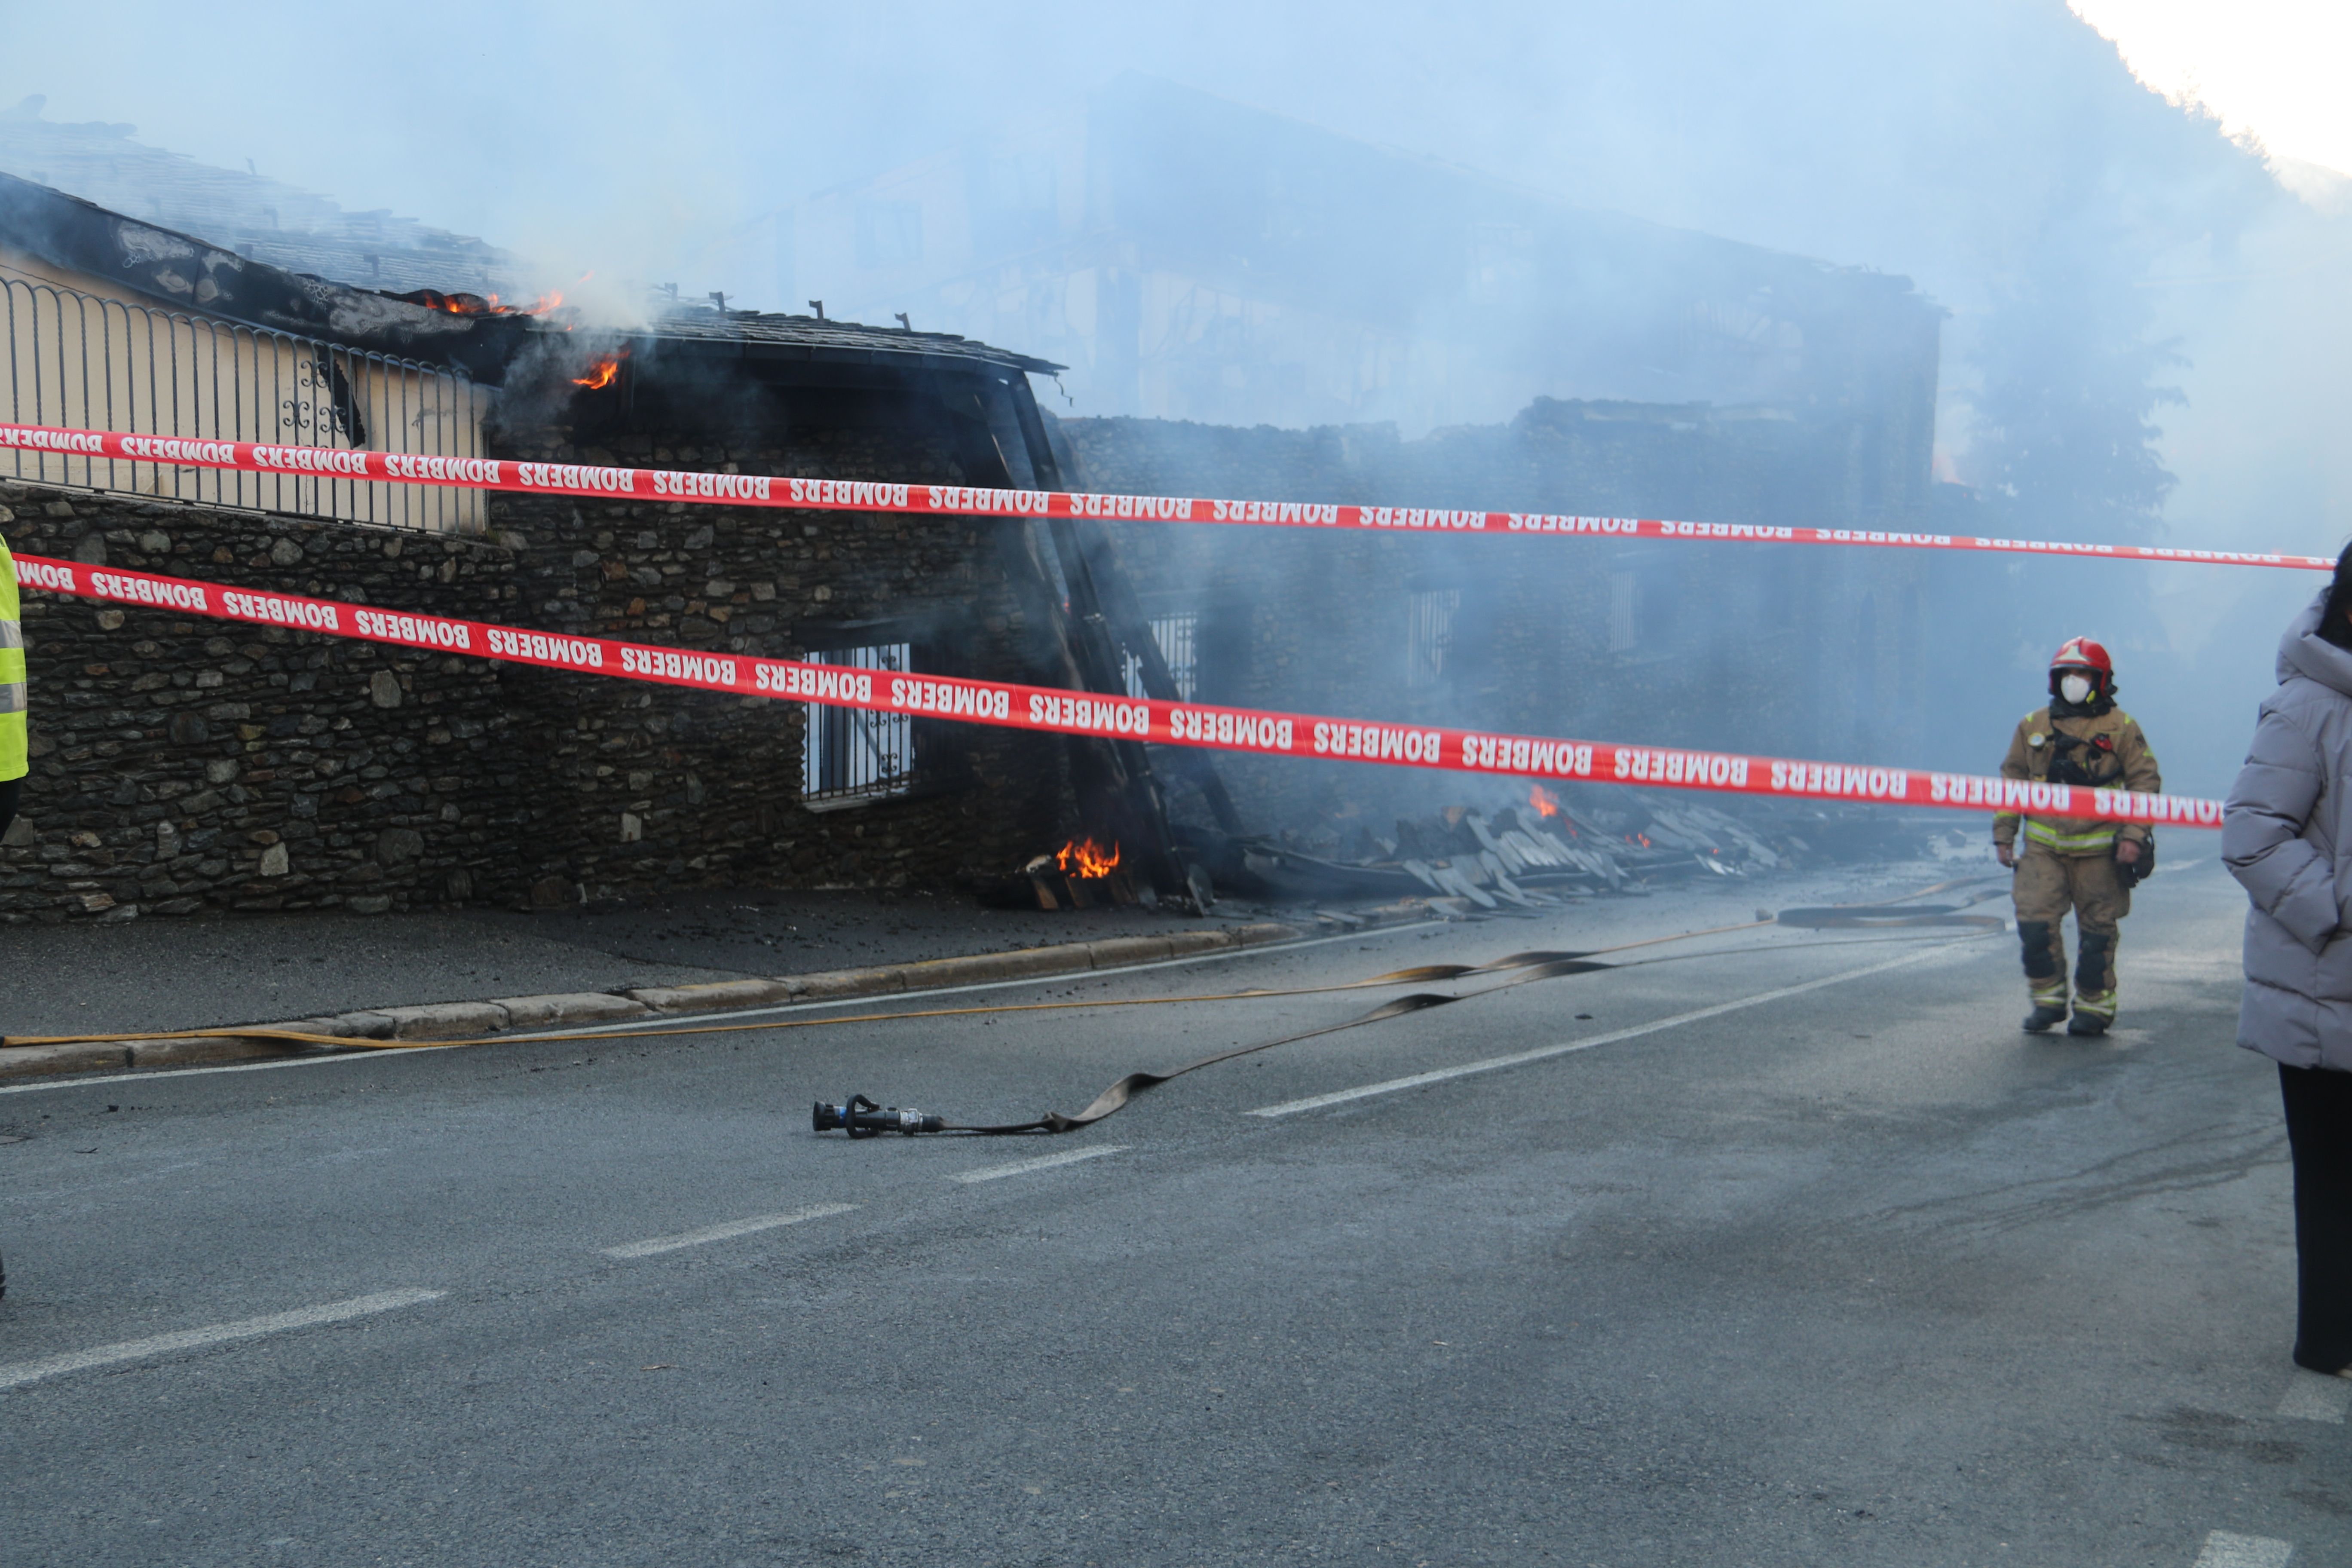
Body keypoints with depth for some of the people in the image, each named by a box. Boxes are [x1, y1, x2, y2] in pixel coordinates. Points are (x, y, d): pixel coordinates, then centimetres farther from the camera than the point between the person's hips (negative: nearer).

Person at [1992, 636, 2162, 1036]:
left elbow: (2145, 781, 3)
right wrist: (2003, 835, 11)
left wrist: (2134, 836, -7)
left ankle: (2094, 1006, 16)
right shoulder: (2032, 726, 10)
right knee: (2033, 920, -9)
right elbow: (2012, 779, 16)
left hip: (2100, 851, -2)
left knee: (2098, 929, 4)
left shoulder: (2121, 728, 3)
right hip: (2044, 847, 2)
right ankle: (2048, 998, 7)